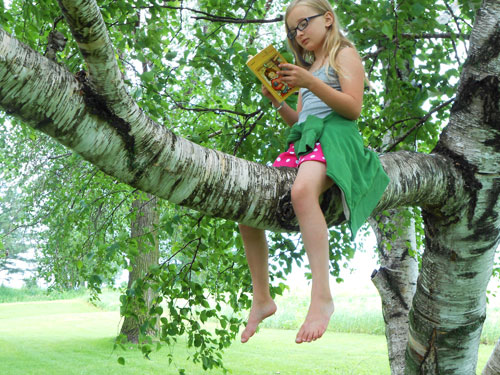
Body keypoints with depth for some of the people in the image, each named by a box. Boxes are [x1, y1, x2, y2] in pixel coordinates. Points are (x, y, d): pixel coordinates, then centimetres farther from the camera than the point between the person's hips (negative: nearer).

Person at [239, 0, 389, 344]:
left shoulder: (345, 54, 8)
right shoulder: (308, 66, 29)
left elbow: (353, 108, -7)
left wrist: (310, 82, -16)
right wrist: (277, 101, 11)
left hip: (335, 137, -8)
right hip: (302, 142, 8)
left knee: (303, 190, -41)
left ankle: (322, 296, -44)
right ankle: (262, 299, 0)